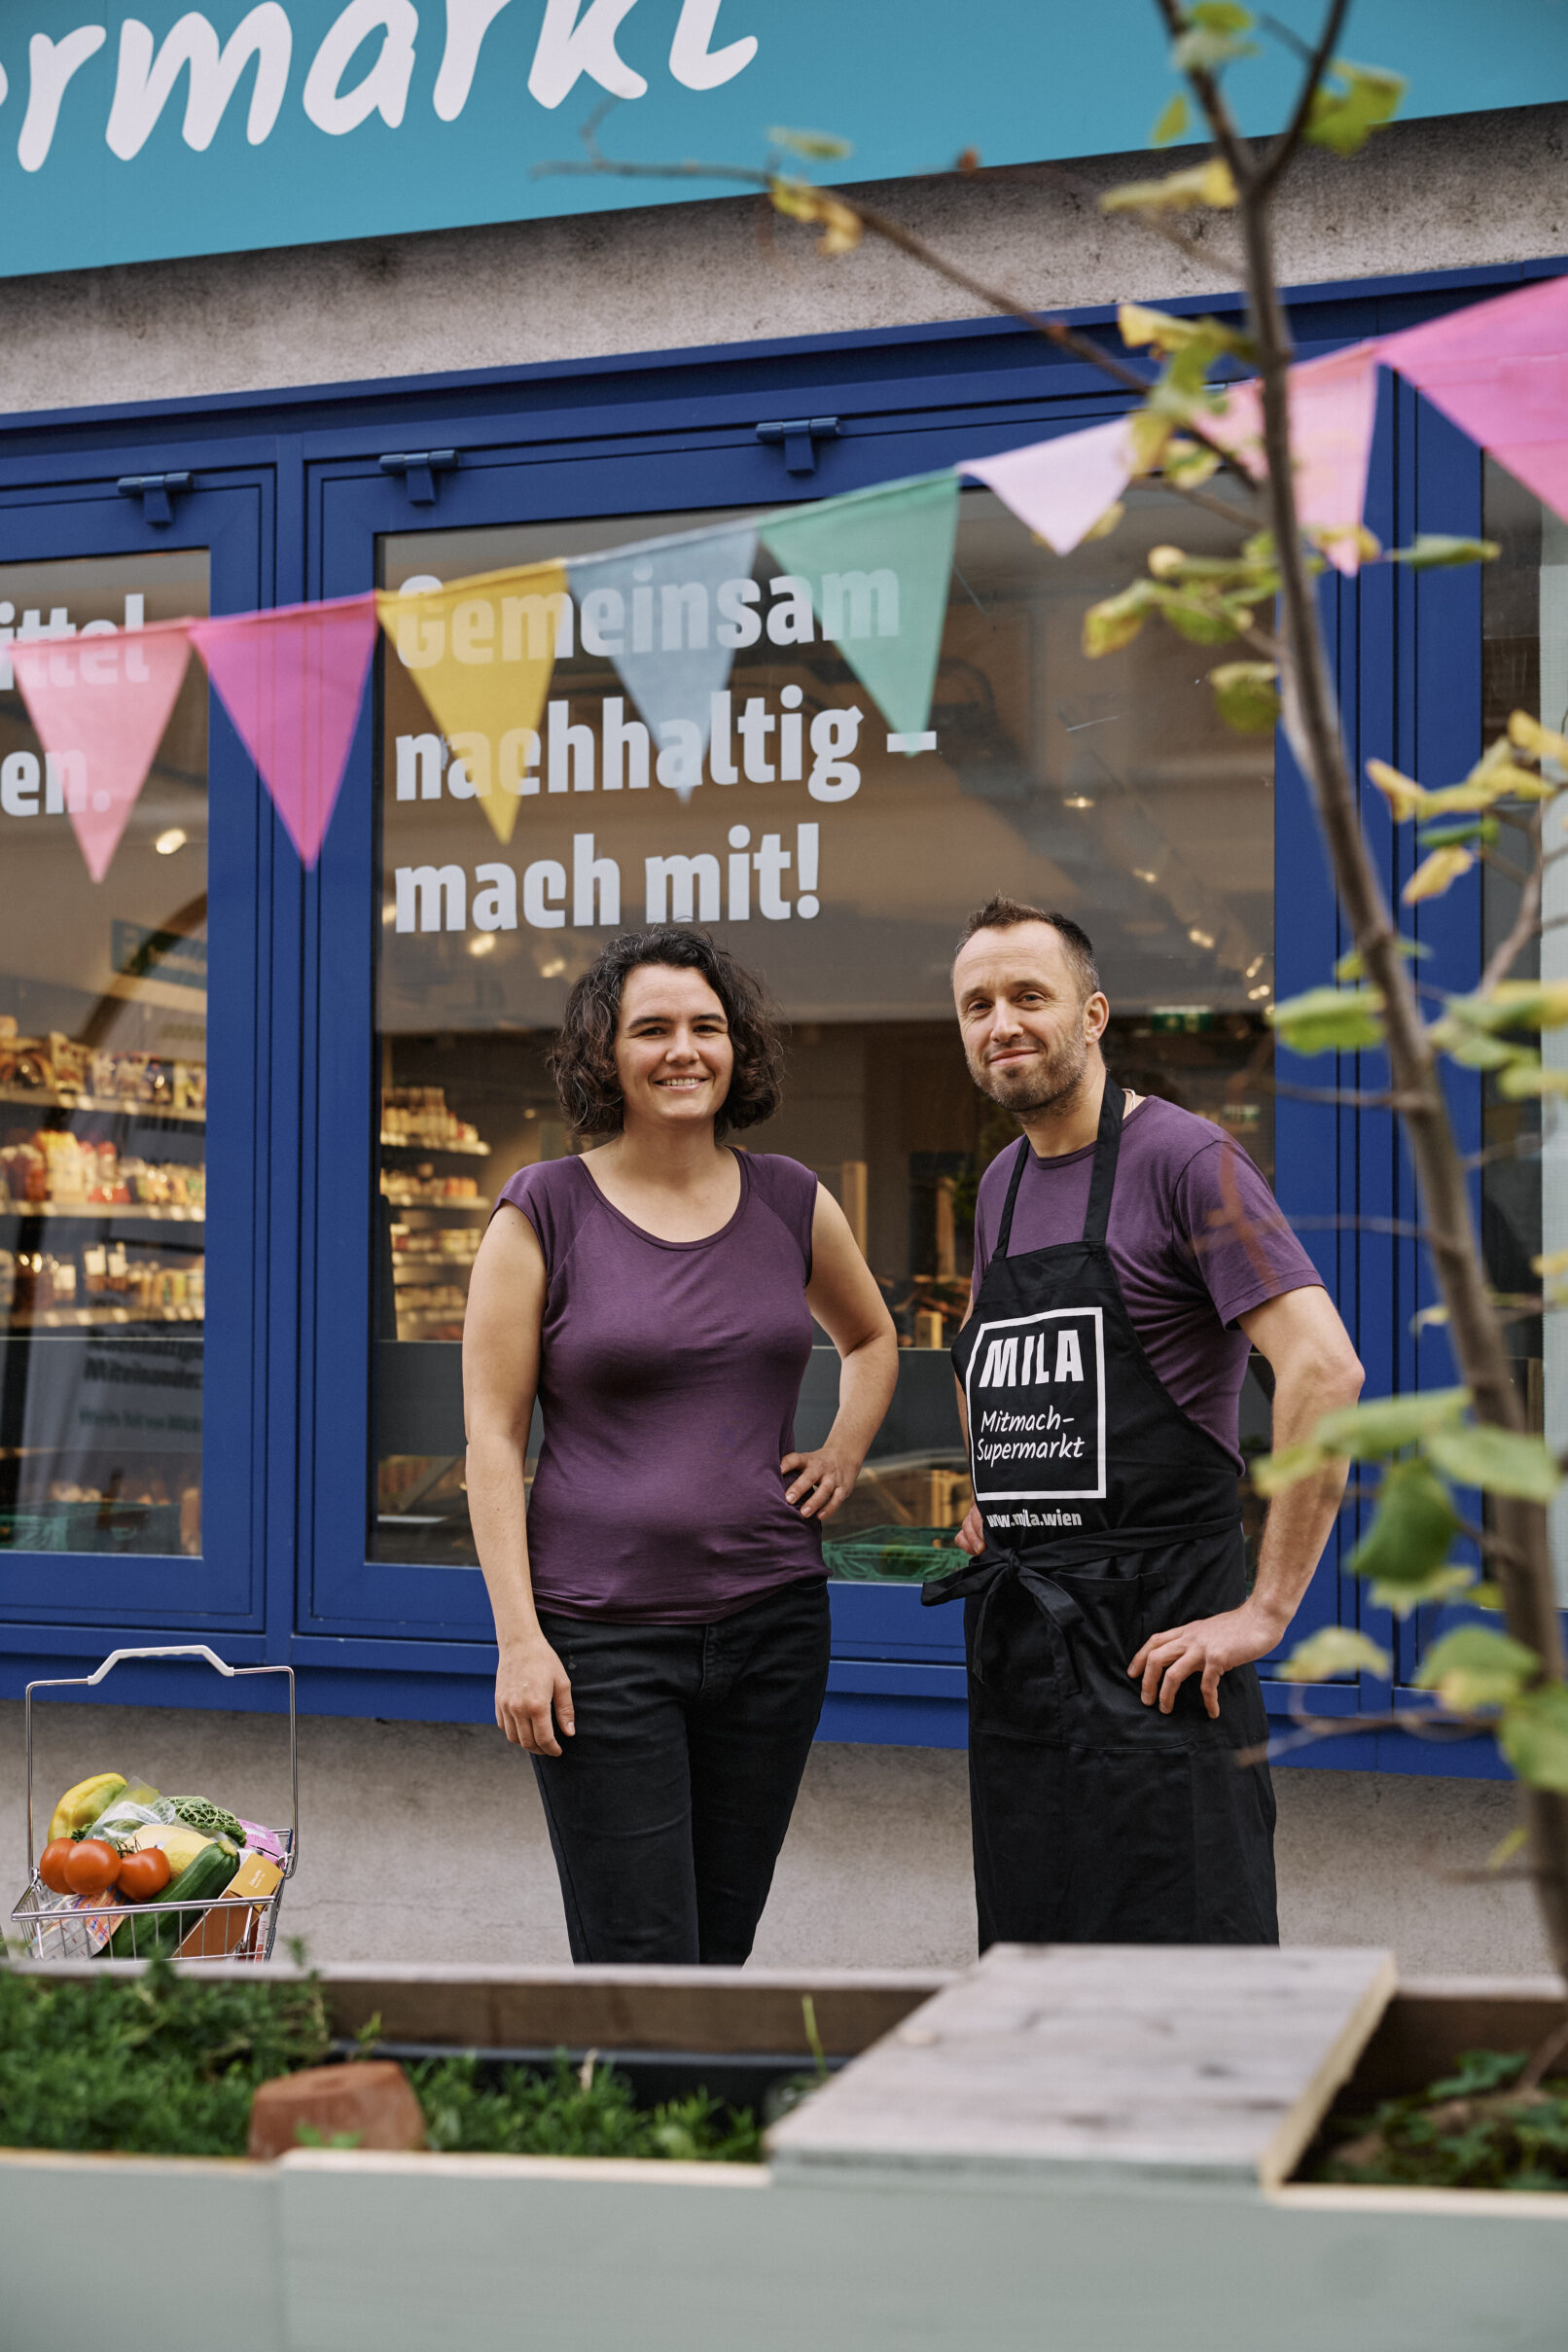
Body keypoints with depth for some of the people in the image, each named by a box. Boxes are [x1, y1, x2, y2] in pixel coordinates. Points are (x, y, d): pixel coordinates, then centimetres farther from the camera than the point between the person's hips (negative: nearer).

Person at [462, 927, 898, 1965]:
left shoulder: (791, 1202, 7)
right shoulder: (546, 1211, -3)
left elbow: (873, 1338, 27)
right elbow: (492, 1434, -4)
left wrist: (844, 1455, 10)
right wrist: (519, 1636, -11)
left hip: (773, 1618, 4)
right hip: (602, 1636, -4)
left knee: (721, 1950, 10)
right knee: (638, 1963, -7)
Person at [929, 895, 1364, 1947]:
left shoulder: (1183, 1158, -9)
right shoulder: (1002, 1185, 15)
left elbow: (1325, 1370, -20)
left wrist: (1267, 1609, -21)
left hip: (1151, 1633, -8)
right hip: (1014, 1641, 8)